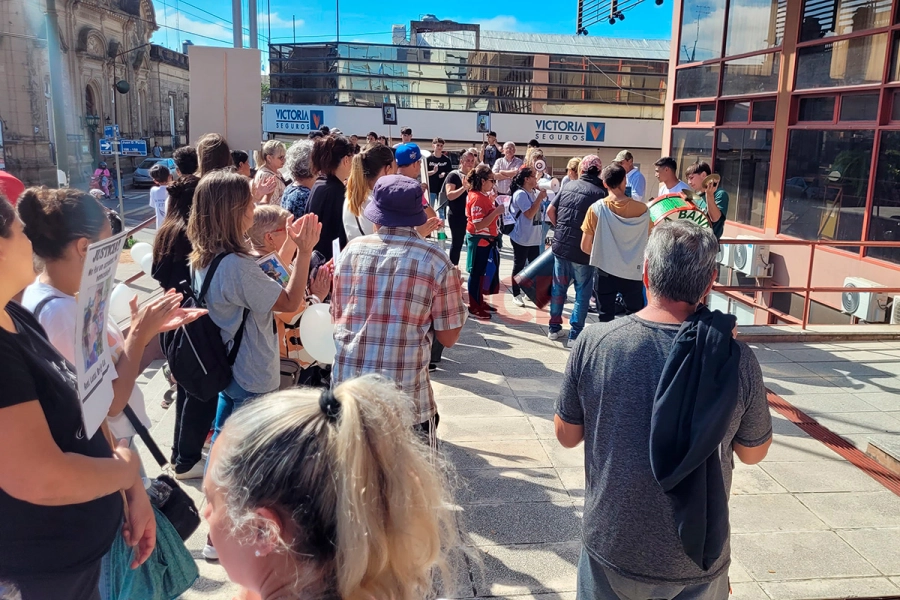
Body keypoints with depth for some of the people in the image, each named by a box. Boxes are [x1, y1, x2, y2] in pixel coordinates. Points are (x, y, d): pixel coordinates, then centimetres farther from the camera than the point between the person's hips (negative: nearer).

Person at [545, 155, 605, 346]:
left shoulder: (569, 185, 4)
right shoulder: (601, 192, -11)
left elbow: (550, 211, 8)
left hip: (560, 245, 5)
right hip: (582, 250, -5)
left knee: (558, 287, 18)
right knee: (583, 292, 7)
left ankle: (554, 327, 27)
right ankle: (574, 335, 8)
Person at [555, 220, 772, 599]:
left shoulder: (594, 343, -17)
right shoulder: (736, 358, -17)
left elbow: (566, 436, -4)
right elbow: (753, 452, 0)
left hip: (612, 550, 0)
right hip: (697, 561, 0)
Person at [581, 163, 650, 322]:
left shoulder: (596, 208, -10)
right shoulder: (642, 209, -7)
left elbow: (585, 247, -5)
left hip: (605, 272, -1)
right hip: (633, 273, 1)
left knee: (606, 319, 9)